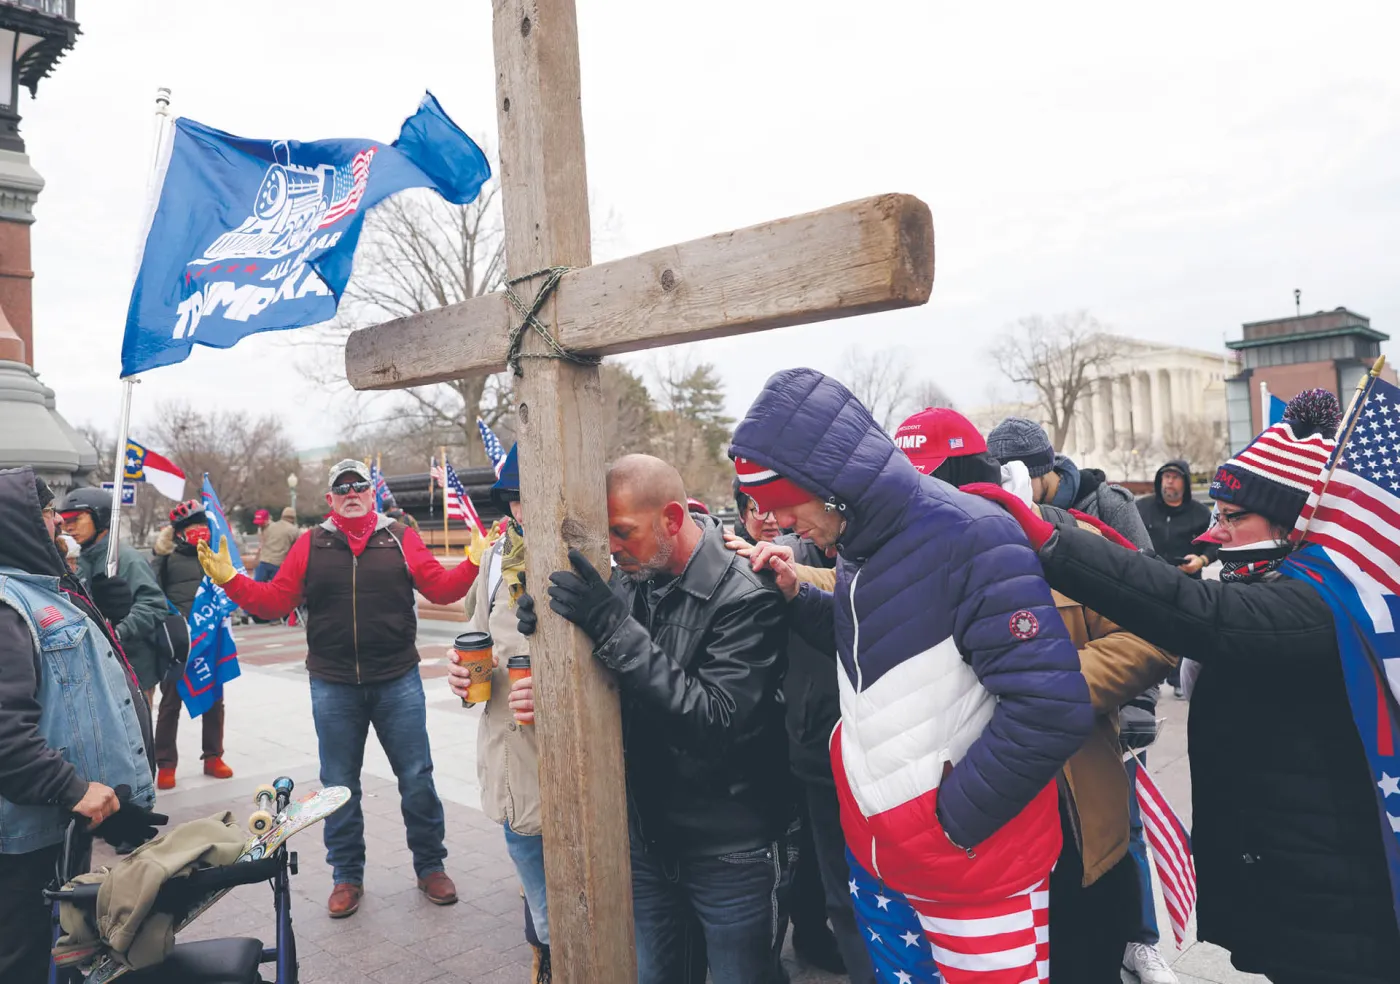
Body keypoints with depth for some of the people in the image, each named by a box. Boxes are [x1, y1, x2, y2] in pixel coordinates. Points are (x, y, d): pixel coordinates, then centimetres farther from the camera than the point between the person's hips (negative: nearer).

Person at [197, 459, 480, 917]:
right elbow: (274, 601, 3)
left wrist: (475, 562, -16)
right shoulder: (311, 545, 4)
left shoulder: (400, 539, 2)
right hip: (333, 687, 1)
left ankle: (430, 867, 24)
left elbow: (440, 588, -2)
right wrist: (229, 579, -8)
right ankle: (347, 876, 29)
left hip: (397, 681, -1)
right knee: (339, 784, 12)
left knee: (417, 778, 6)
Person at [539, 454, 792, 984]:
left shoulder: (744, 598, -19)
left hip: (731, 854, -5)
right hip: (649, 840, 6)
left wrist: (615, 628, -30)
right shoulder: (629, 584, -1)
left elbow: (716, 723, -27)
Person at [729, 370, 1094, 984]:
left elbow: (1052, 708, -27)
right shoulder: (857, 544, 3)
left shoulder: (967, 538, -23)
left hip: (972, 862, -7)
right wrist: (794, 596, 1)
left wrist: (954, 819, -17)